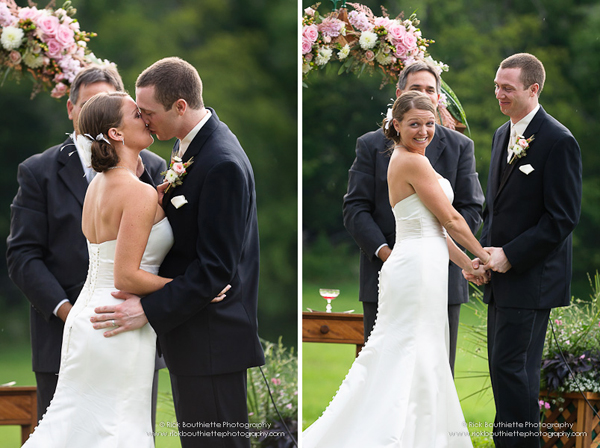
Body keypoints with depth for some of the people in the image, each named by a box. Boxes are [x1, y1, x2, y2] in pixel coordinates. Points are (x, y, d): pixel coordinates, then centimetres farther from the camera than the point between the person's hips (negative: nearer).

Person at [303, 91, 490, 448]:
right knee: (409, 357, -8)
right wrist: (483, 255, 4)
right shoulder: (414, 163, -14)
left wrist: (467, 264, 17)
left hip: (421, 266, 10)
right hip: (419, 267, -10)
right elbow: (451, 219, -9)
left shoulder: (403, 161, 17)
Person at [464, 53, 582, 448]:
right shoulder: (503, 135, 13)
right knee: (502, 366, 10)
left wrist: (510, 255, -16)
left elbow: (563, 218, -16)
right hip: (502, 274, 8)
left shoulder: (559, 141, -14)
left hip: (531, 278, -8)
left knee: (512, 367, -9)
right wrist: (486, 253, 6)